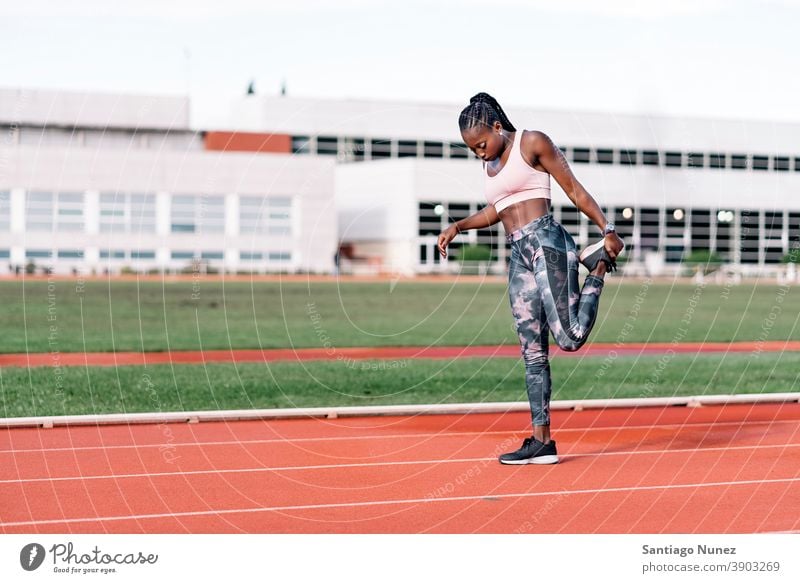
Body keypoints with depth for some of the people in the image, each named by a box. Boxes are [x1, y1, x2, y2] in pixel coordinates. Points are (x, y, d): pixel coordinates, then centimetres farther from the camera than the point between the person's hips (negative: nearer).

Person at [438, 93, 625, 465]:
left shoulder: (533, 143, 0)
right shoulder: (491, 164, 20)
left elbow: (574, 190, -2)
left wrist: (607, 231, -8)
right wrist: (458, 227, 23)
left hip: (546, 242, -7)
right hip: (518, 257, 7)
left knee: (569, 337, -18)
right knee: (532, 353, 3)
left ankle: (598, 266, 7)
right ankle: (541, 441, 4)